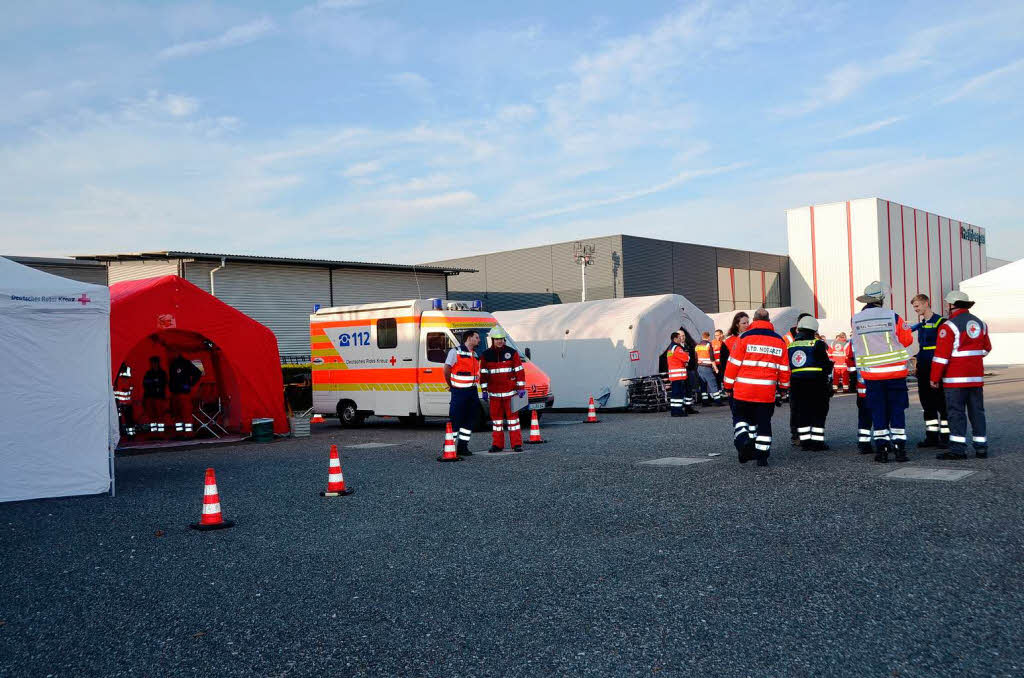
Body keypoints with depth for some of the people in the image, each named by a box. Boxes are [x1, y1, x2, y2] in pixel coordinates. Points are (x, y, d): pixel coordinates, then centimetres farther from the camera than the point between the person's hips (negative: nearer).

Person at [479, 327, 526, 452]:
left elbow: (519, 371, 0)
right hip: (494, 393, 2)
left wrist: (521, 388, -5)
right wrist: (484, 391, 5)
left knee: (512, 416, -2)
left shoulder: (512, 352, 0)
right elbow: (483, 374, 9)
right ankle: (497, 444, 13)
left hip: (510, 392, -2)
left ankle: (516, 444, 2)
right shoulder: (486, 355, 6)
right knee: (496, 417, 6)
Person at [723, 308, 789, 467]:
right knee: (764, 422, 10)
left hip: (744, 390, -2)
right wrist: (783, 386, 24)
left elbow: (734, 363, -4)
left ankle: (743, 439, -11)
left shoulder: (744, 338, -4)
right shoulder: (779, 341, 7)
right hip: (767, 392, 2)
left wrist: (728, 385, 5)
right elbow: (784, 368, 12)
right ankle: (762, 455, 9)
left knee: (740, 417, 14)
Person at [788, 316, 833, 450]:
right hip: (816, 384, -4)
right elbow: (827, 365, -6)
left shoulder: (790, 346, 9)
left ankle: (805, 441, 10)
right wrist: (829, 384, 6)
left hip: (796, 384, 4)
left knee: (801, 413, 10)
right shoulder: (818, 344, -6)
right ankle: (817, 441, 1)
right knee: (818, 414, 3)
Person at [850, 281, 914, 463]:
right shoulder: (893, 316, -8)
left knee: (878, 411, 8)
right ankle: (899, 448, 5)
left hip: (871, 373, 1)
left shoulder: (856, 320, -2)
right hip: (895, 372, -1)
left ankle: (881, 448, 6)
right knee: (897, 409, 7)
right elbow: (907, 340, 1)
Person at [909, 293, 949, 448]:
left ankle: (945, 436, 2)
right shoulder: (921, 325, 17)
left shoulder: (940, 322, -8)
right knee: (927, 403, 10)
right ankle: (931, 437, 17)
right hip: (923, 371, 8)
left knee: (941, 403, -3)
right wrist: (918, 366, 19)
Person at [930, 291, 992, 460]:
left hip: (955, 378, -7)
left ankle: (957, 449, -7)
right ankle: (981, 448, 14)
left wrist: (935, 378, -9)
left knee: (956, 413, -5)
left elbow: (941, 355, -15)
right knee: (977, 411, 11)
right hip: (976, 376, 7)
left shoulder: (949, 326, -12)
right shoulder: (980, 323, 11)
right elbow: (986, 348, 23)